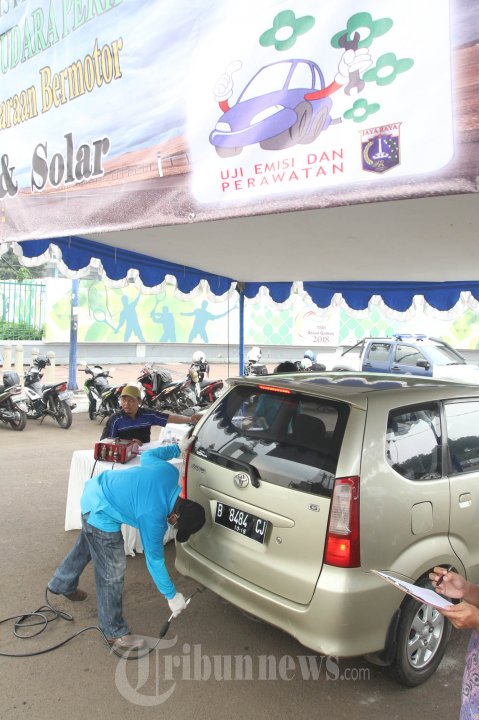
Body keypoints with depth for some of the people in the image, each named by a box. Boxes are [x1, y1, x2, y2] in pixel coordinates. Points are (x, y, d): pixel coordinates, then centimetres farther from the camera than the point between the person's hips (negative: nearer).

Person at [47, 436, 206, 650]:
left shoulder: (170, 472, -14)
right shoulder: (153, 516, -28)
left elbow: (147, 455, 6)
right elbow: (154, 560, -14)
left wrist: (177, 448, 18)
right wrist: (172, 596, -4)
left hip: (96, 490, 9)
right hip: (100, 513, -9)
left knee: (85, 547, 32)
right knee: (112, 573, 3)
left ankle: (61, 585, 57)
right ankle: (115, 633, 20)